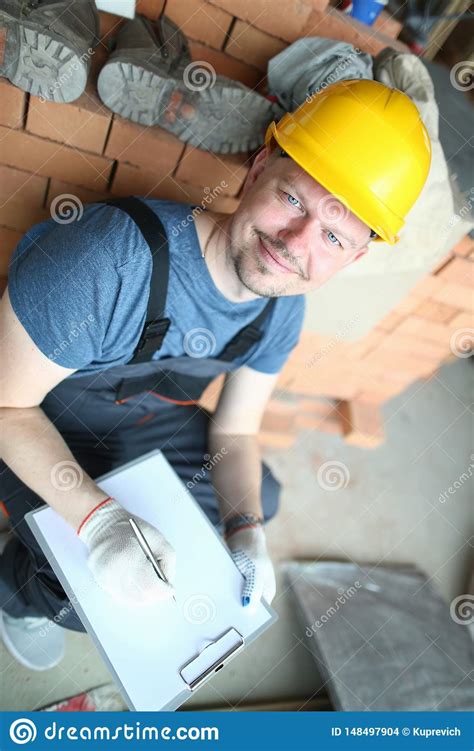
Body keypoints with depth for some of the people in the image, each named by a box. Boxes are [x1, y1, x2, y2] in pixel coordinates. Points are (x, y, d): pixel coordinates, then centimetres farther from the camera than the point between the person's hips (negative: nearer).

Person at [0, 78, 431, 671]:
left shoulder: (283, 307, -16)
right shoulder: (112, 256, -38)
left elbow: (234, 432, -5)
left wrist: (246, 531, -20)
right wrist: (99, 520, -39)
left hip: (144, 422, 6)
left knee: (260, 497, 15)